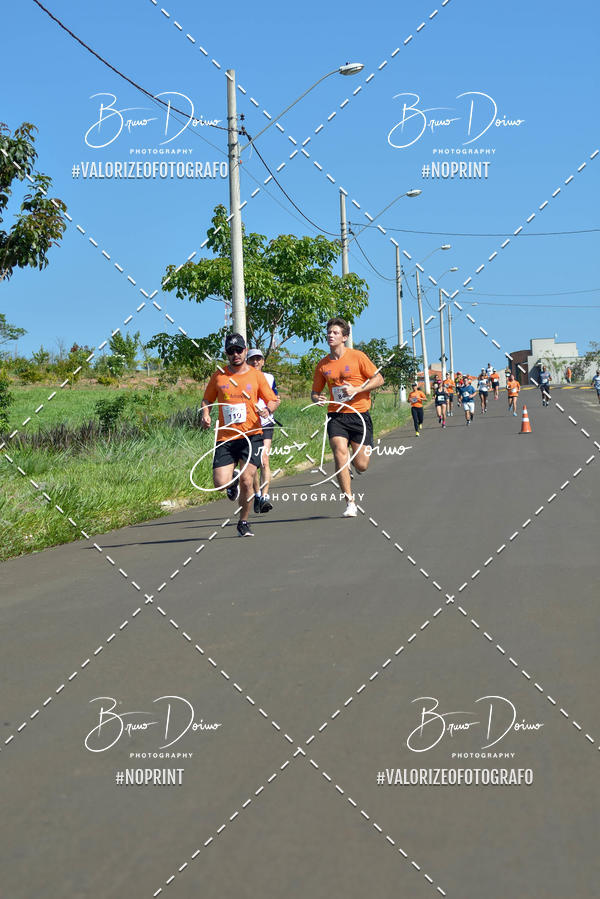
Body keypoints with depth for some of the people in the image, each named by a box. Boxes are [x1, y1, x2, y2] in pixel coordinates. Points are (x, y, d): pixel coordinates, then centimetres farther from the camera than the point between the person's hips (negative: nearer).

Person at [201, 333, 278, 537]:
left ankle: (243, 522, 8)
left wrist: (267, 409, -14)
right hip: (225, 437, 1)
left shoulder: (256, 375, 6)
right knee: (220, 483, -10)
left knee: (246, 479, -12)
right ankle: (233, 483, 29)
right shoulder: (219, 376, 8)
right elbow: (207, 399, 18)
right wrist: (205, 415, -3)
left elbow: (273, 401, 9)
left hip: (251, 435, -1)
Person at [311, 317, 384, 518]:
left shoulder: (357, 356, -2)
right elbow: (315, 392, 16)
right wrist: (317, 398, -8)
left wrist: (356, 390, -14)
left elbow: (378, 379, -1)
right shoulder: (322, 365, 7)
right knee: (340, 452, -21)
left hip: (359, 414, -2)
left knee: (361, 466, -3)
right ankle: (350, 503, -13)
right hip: (336, 415, 2)